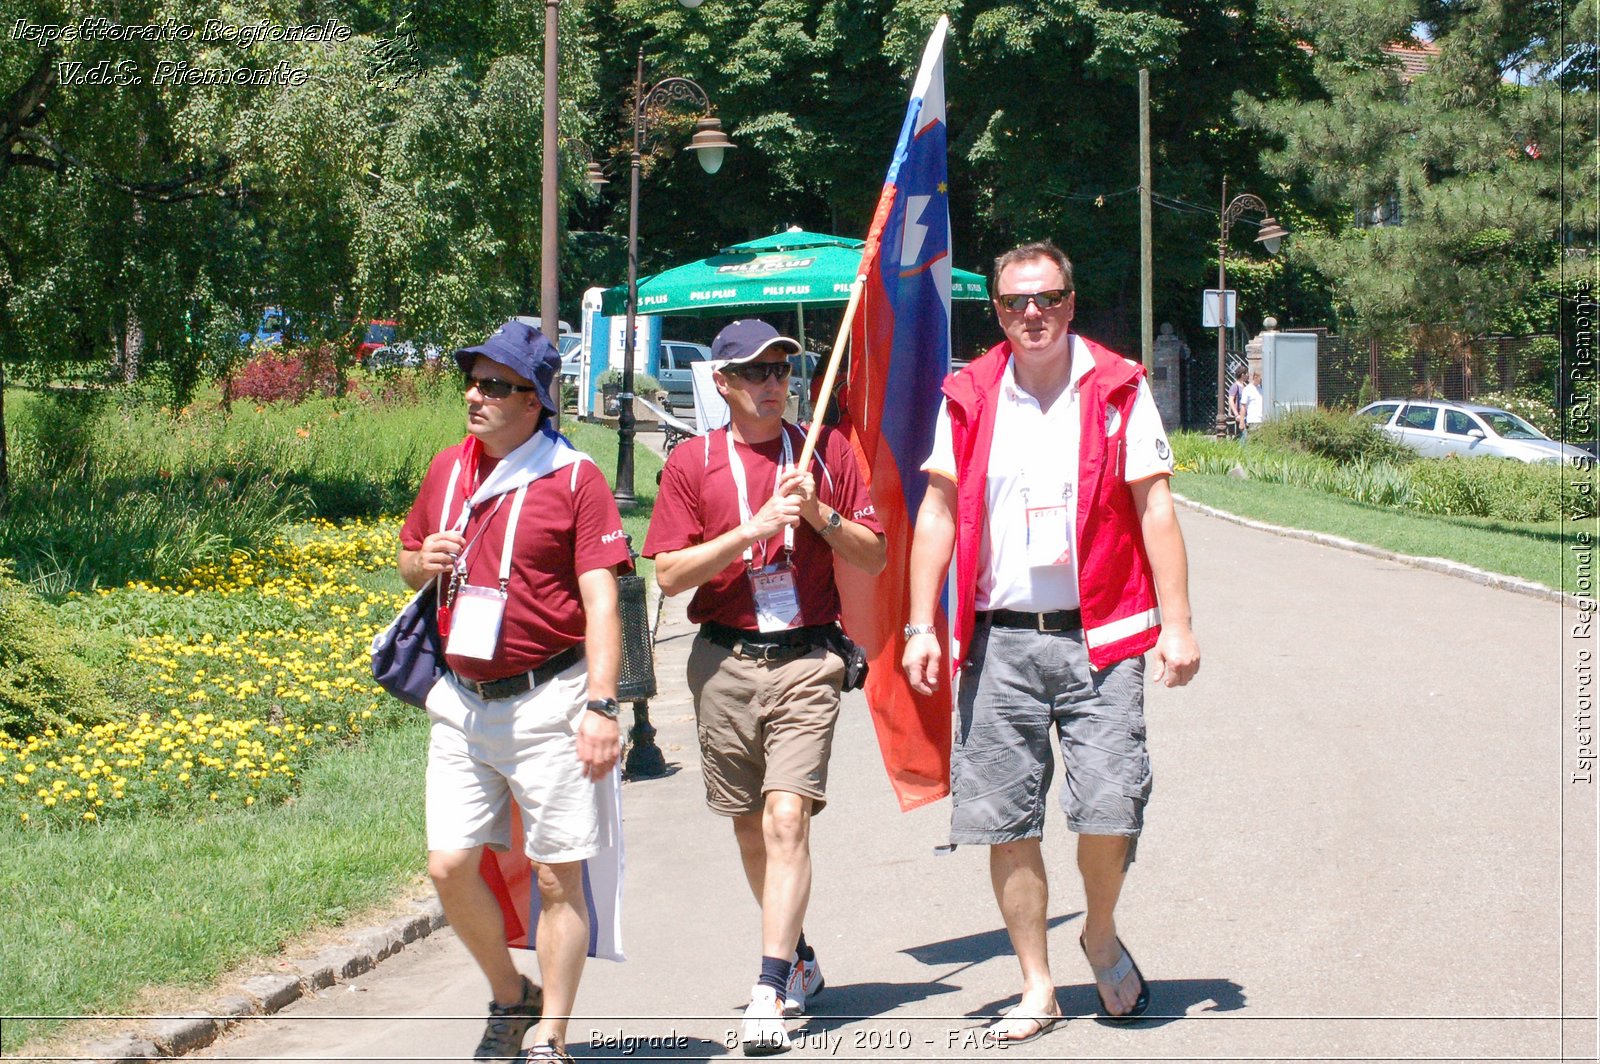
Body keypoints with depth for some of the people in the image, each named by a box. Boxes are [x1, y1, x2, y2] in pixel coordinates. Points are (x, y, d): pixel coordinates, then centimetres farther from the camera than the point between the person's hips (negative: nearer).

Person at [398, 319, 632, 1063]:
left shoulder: (574, 479, -6)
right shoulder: (447, 470, 12)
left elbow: (601, 599, -11)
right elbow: (409, 562, 26)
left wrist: (601, 705, -19)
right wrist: (426, 561, 1)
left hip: (546, 701, -5)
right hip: (461, 702, 5)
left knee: (557, 875, -1)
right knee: (449, 867, 1)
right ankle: (510, 997, 24)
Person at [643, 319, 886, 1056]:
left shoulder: (829, 450, 7)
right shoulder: (693, 462, 4)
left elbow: (873, 557, 7)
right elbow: (670, 573, -4)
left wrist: (820, 514, -10)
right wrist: (754, 529, -13)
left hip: (805, 660, -2)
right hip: (725, 661, 2)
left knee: (787, 817, -15)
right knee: (749, 825, 12)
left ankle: (769, 993, -18)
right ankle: (798, 957, 32)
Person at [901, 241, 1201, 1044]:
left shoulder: (1118, 390, 2)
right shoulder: (969, 397, 7)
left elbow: (1153, 509, 2)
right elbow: (938, 512, 8)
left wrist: (1175, 624, -3)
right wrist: (921, 625, 2)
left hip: (1098, 637, -2)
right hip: (999, 640, 2)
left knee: (1110, 806, -10)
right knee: (1006, 823, 4)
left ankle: (1101, 934, 20)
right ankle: (1036, 985, 17)